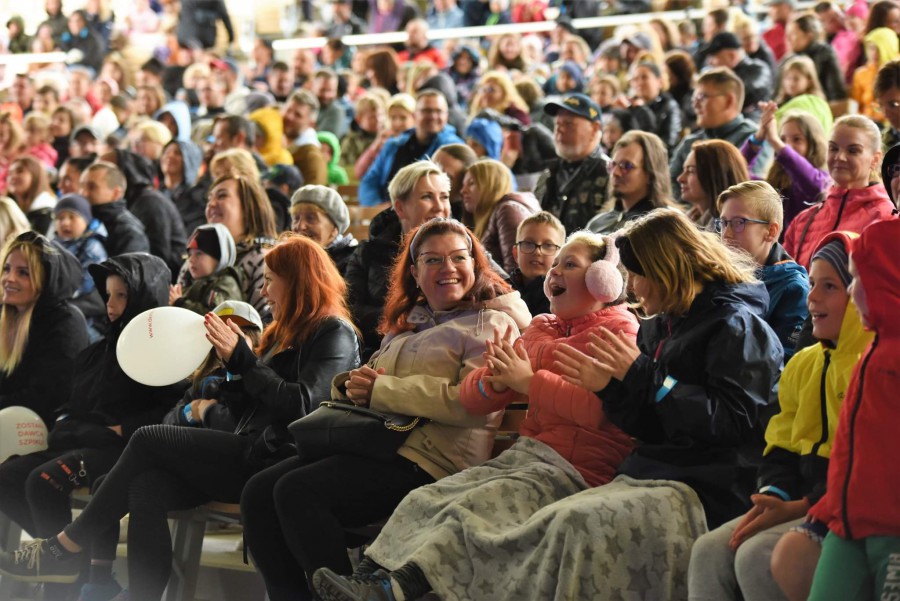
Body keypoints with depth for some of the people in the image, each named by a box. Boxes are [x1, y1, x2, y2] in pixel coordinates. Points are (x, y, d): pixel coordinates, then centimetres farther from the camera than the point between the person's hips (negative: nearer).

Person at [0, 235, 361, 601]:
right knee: (147, 487, -16)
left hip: (272, 462, -8)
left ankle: (66, 549, -5)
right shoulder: (288, 332, 25)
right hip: (249, 454, 8)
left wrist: (242, 359, -13)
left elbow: (302, 404, -18)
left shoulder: (334, 334, -3)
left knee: (148, 440, -12)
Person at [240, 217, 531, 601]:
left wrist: (380, 389, -11)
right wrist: (352, 383, 0)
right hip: (374, 441, 8)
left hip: (431, 458, -8)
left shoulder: (491, 323, 2)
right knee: (259, 493, -12)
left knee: (297, 492, -25)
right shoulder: (407, 323, 25)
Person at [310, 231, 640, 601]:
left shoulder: (619, 332, -2)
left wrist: (529, 380, -15)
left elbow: (602, 408, -22)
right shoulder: (541, 330, 22)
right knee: (425, 500, -10)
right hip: (522, 455, 8)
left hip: (572, 472, -8)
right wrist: (497, 381, -6)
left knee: (467, 511, -26)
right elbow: (471, 399, 17)